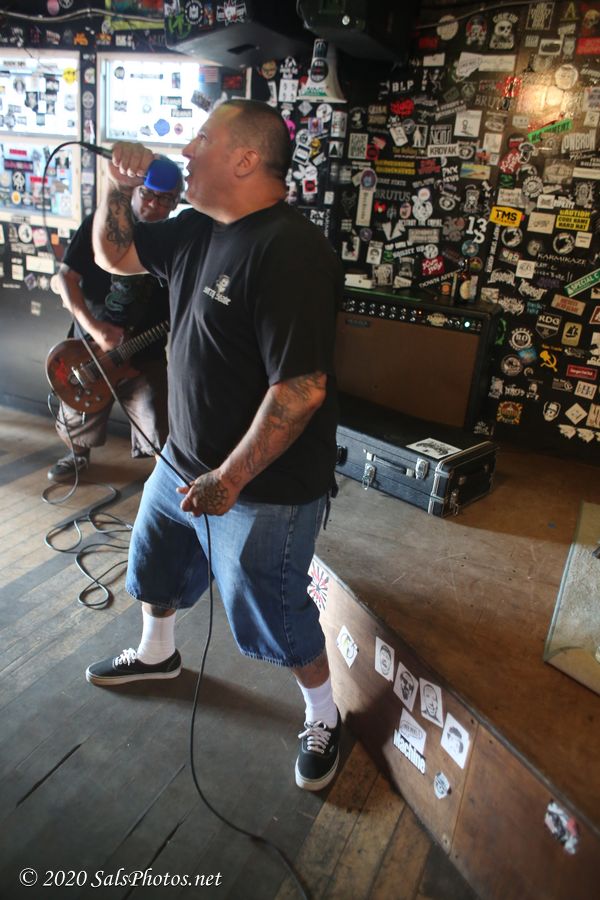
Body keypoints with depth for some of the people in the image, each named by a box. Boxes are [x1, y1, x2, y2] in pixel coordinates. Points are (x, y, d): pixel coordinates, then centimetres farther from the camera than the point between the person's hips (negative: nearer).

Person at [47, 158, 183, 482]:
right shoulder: (99, 225, -6)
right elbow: (66, 276, -9)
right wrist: (93, 327, -21)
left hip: (146, 355, -1)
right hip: (89, 345, 1)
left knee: (159, 434, -10)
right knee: (78, 419, 20)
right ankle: (78, 454, 50)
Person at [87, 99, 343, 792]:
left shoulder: (289, 250, -25)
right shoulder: (198, 229, 4)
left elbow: (301, 387, -30)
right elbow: (114, 255, 18)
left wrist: (228, 480, -27)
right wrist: (119, 187, 1)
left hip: (264, 487, -9)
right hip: (183, 461, 9)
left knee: (273, 617, 8)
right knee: (154, 566, 28)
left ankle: (322, 717, 37)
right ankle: (156, 655, 59)